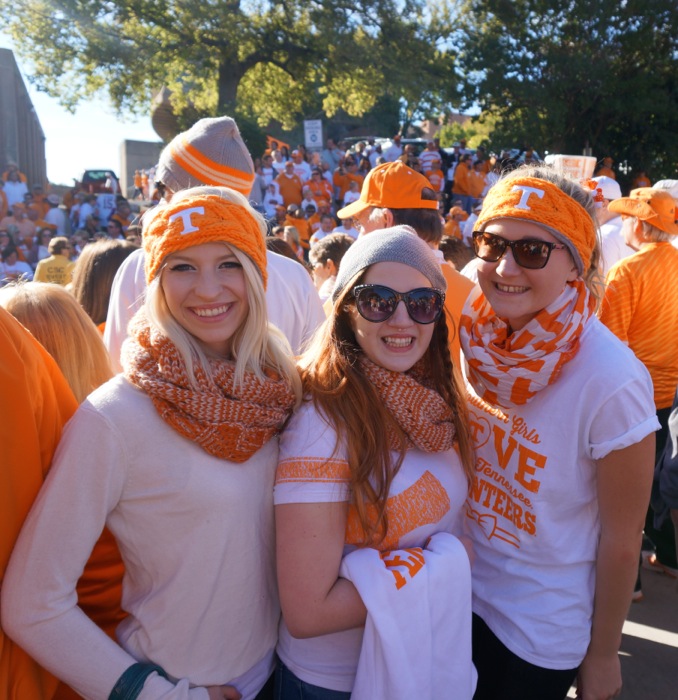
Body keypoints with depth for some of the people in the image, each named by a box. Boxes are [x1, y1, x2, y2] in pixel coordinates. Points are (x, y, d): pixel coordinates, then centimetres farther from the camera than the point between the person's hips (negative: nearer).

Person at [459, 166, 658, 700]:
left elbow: (622, 540, -16)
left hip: (545, 632, -4)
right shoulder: (472, 339, -14)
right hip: (462, 594, 4)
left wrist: (603, 655, -6)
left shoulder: (611, 382, -27)